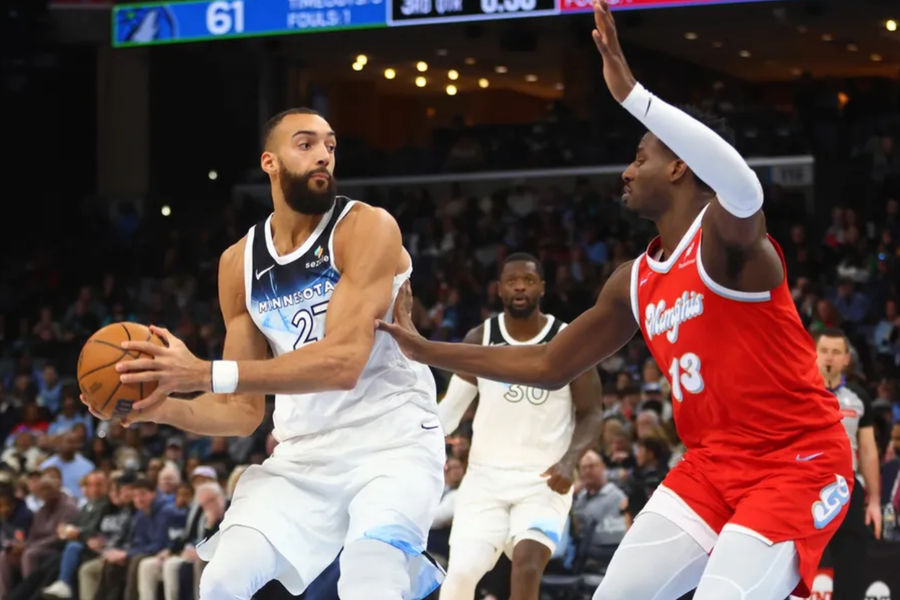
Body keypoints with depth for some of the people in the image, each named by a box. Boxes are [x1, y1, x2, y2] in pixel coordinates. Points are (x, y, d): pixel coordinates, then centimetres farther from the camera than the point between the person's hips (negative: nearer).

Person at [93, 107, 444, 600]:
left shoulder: (368, 228, -12)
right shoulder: (240, 263, 5)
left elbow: (343, 362, -25)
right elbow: (243, 411, 8)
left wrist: (206, 374, -30)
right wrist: (162, 408, -13)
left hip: (392, 441, -5)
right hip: (304, 453, 5)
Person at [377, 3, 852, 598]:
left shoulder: (725, 238, -15)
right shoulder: (634, 283, 10)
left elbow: (745, 189, -41)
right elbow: (550, 366, 19)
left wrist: (632, 94, -44)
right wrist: (426, 351, 18)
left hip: (797, 461, -8)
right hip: (714, 462, 8)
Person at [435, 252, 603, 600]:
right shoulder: (480, 339, 1)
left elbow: (591, 414, -1)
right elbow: (451, 408, 7)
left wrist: (569, 461, -19)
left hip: (544, 480, -2)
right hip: (486, 475, 2)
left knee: (527, 564, -23)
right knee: (461, 571, -12)